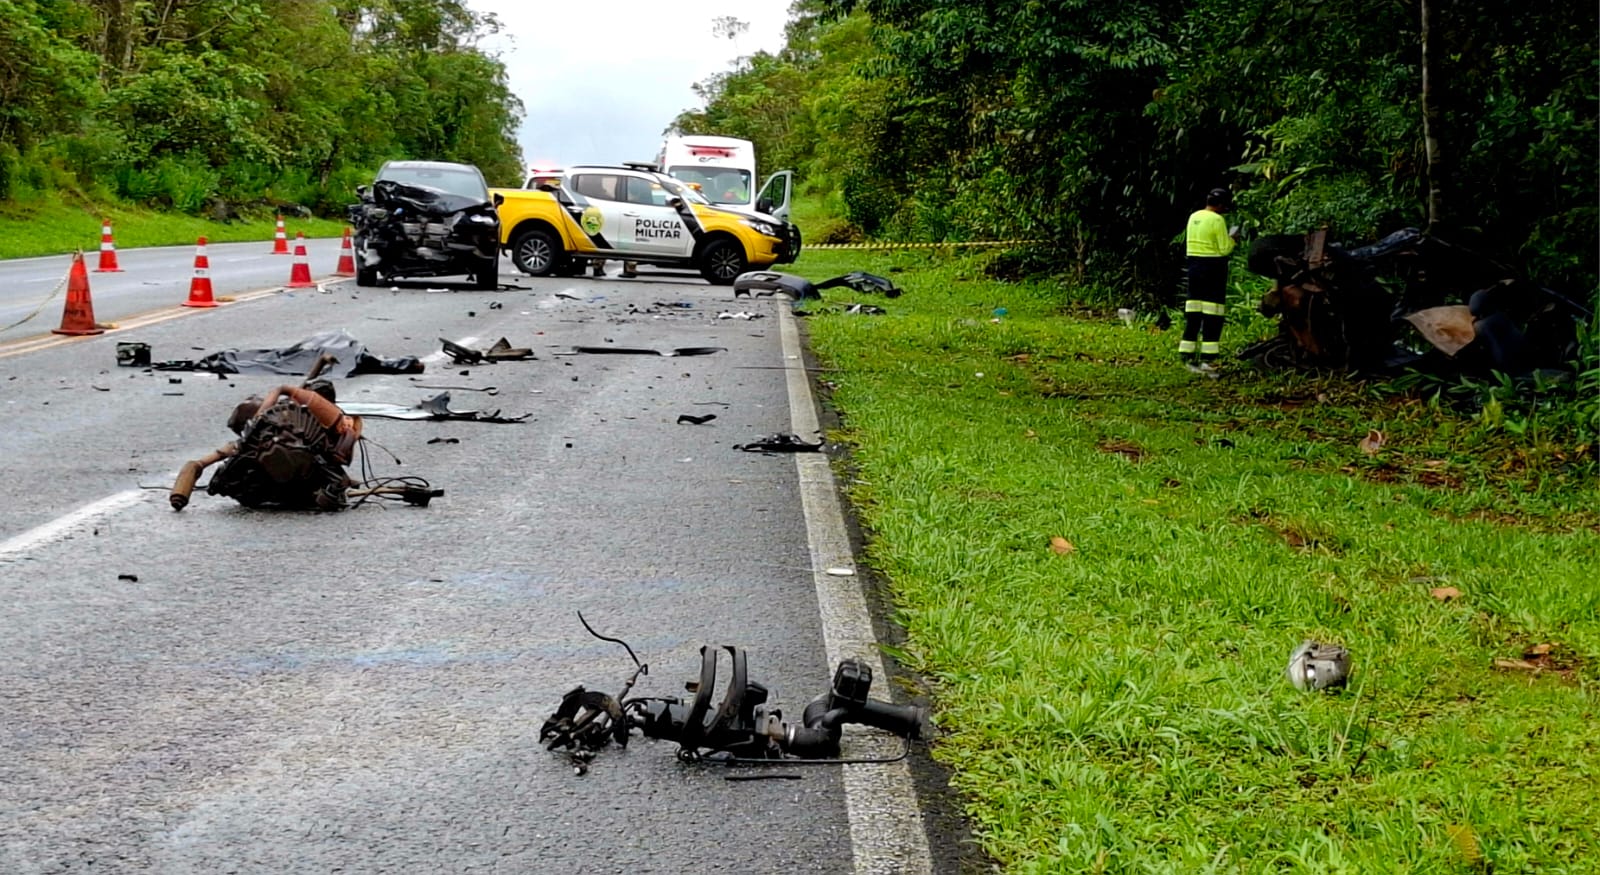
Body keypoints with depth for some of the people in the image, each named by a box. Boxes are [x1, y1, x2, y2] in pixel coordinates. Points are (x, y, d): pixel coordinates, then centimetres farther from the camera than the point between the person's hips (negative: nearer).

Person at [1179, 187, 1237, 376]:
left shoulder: (1194, 217, 10)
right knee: (1212, 317, -4)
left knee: (1193, 314, 10)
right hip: (1213, 267, -7)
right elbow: (1225, 249, -14)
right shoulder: (1217, 220, -13)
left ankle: (1188, 357, 12)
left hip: (1194, 265, 7)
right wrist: (1232, 239, 7)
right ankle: (1207, 359, -7)